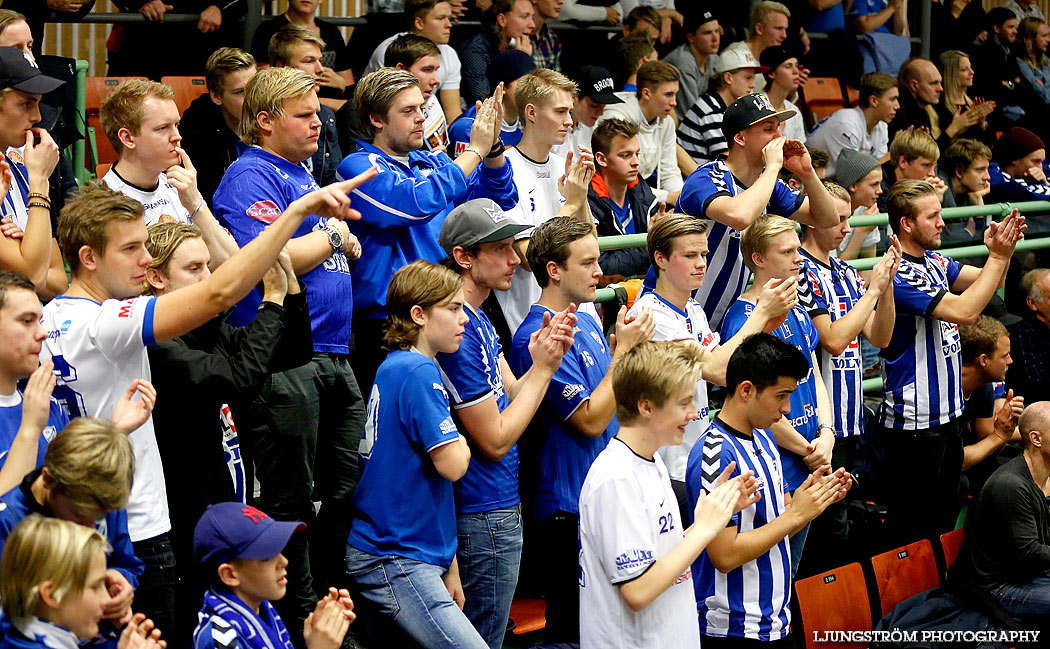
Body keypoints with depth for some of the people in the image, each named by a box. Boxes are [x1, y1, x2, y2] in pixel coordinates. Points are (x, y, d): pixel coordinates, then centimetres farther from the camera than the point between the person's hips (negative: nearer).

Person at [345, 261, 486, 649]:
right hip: (396, 559, -10)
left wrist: (449, 569, 21)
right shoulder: (418, 372, -14)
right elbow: (451, 465, -20)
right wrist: (462, 441, 5)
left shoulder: (394, 367, 17)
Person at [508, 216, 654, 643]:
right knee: (572, 630, 0)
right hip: (570, 507, -9)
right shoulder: (538, 338, -19)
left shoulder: (587, 322, 10)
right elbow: (591, 420, -21)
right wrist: (623, 349, -19)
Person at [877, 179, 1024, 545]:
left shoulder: (935, 262, 9)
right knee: (914, 532, -2)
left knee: (944, 521, 18)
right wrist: (998, 256, -21)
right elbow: (964, 310, -26)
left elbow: (987, 283, 14)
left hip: (945, 414, 9)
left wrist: (1003, 250, -6)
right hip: (912, 422, -9)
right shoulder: (897, 275, -19)